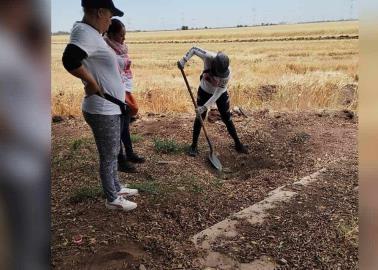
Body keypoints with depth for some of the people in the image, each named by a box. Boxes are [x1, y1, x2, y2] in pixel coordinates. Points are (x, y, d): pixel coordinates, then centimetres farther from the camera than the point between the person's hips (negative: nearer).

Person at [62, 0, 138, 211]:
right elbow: (70, 61, -37)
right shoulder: (84, 32, -21)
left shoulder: (92, 33, 10)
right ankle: (112, 199, 24)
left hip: (110, 109, 10)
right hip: (103, 112, -10)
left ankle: (117, 188, 40)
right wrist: (92, 83, -23)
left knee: (113, 153, 23)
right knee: (108, 157, 6)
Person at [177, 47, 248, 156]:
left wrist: (204, 107, -34)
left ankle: (238, 143, 20)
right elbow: (194, 49, -16)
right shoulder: (208, 57, -33)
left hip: (220, 94, -1)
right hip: (204, 91, 1)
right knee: (199, 118, 1)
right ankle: (194, 145, 13)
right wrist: (184, 60, -30)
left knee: (227, 119, 3)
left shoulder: (227, 74, -33)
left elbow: (217, 94, -29)